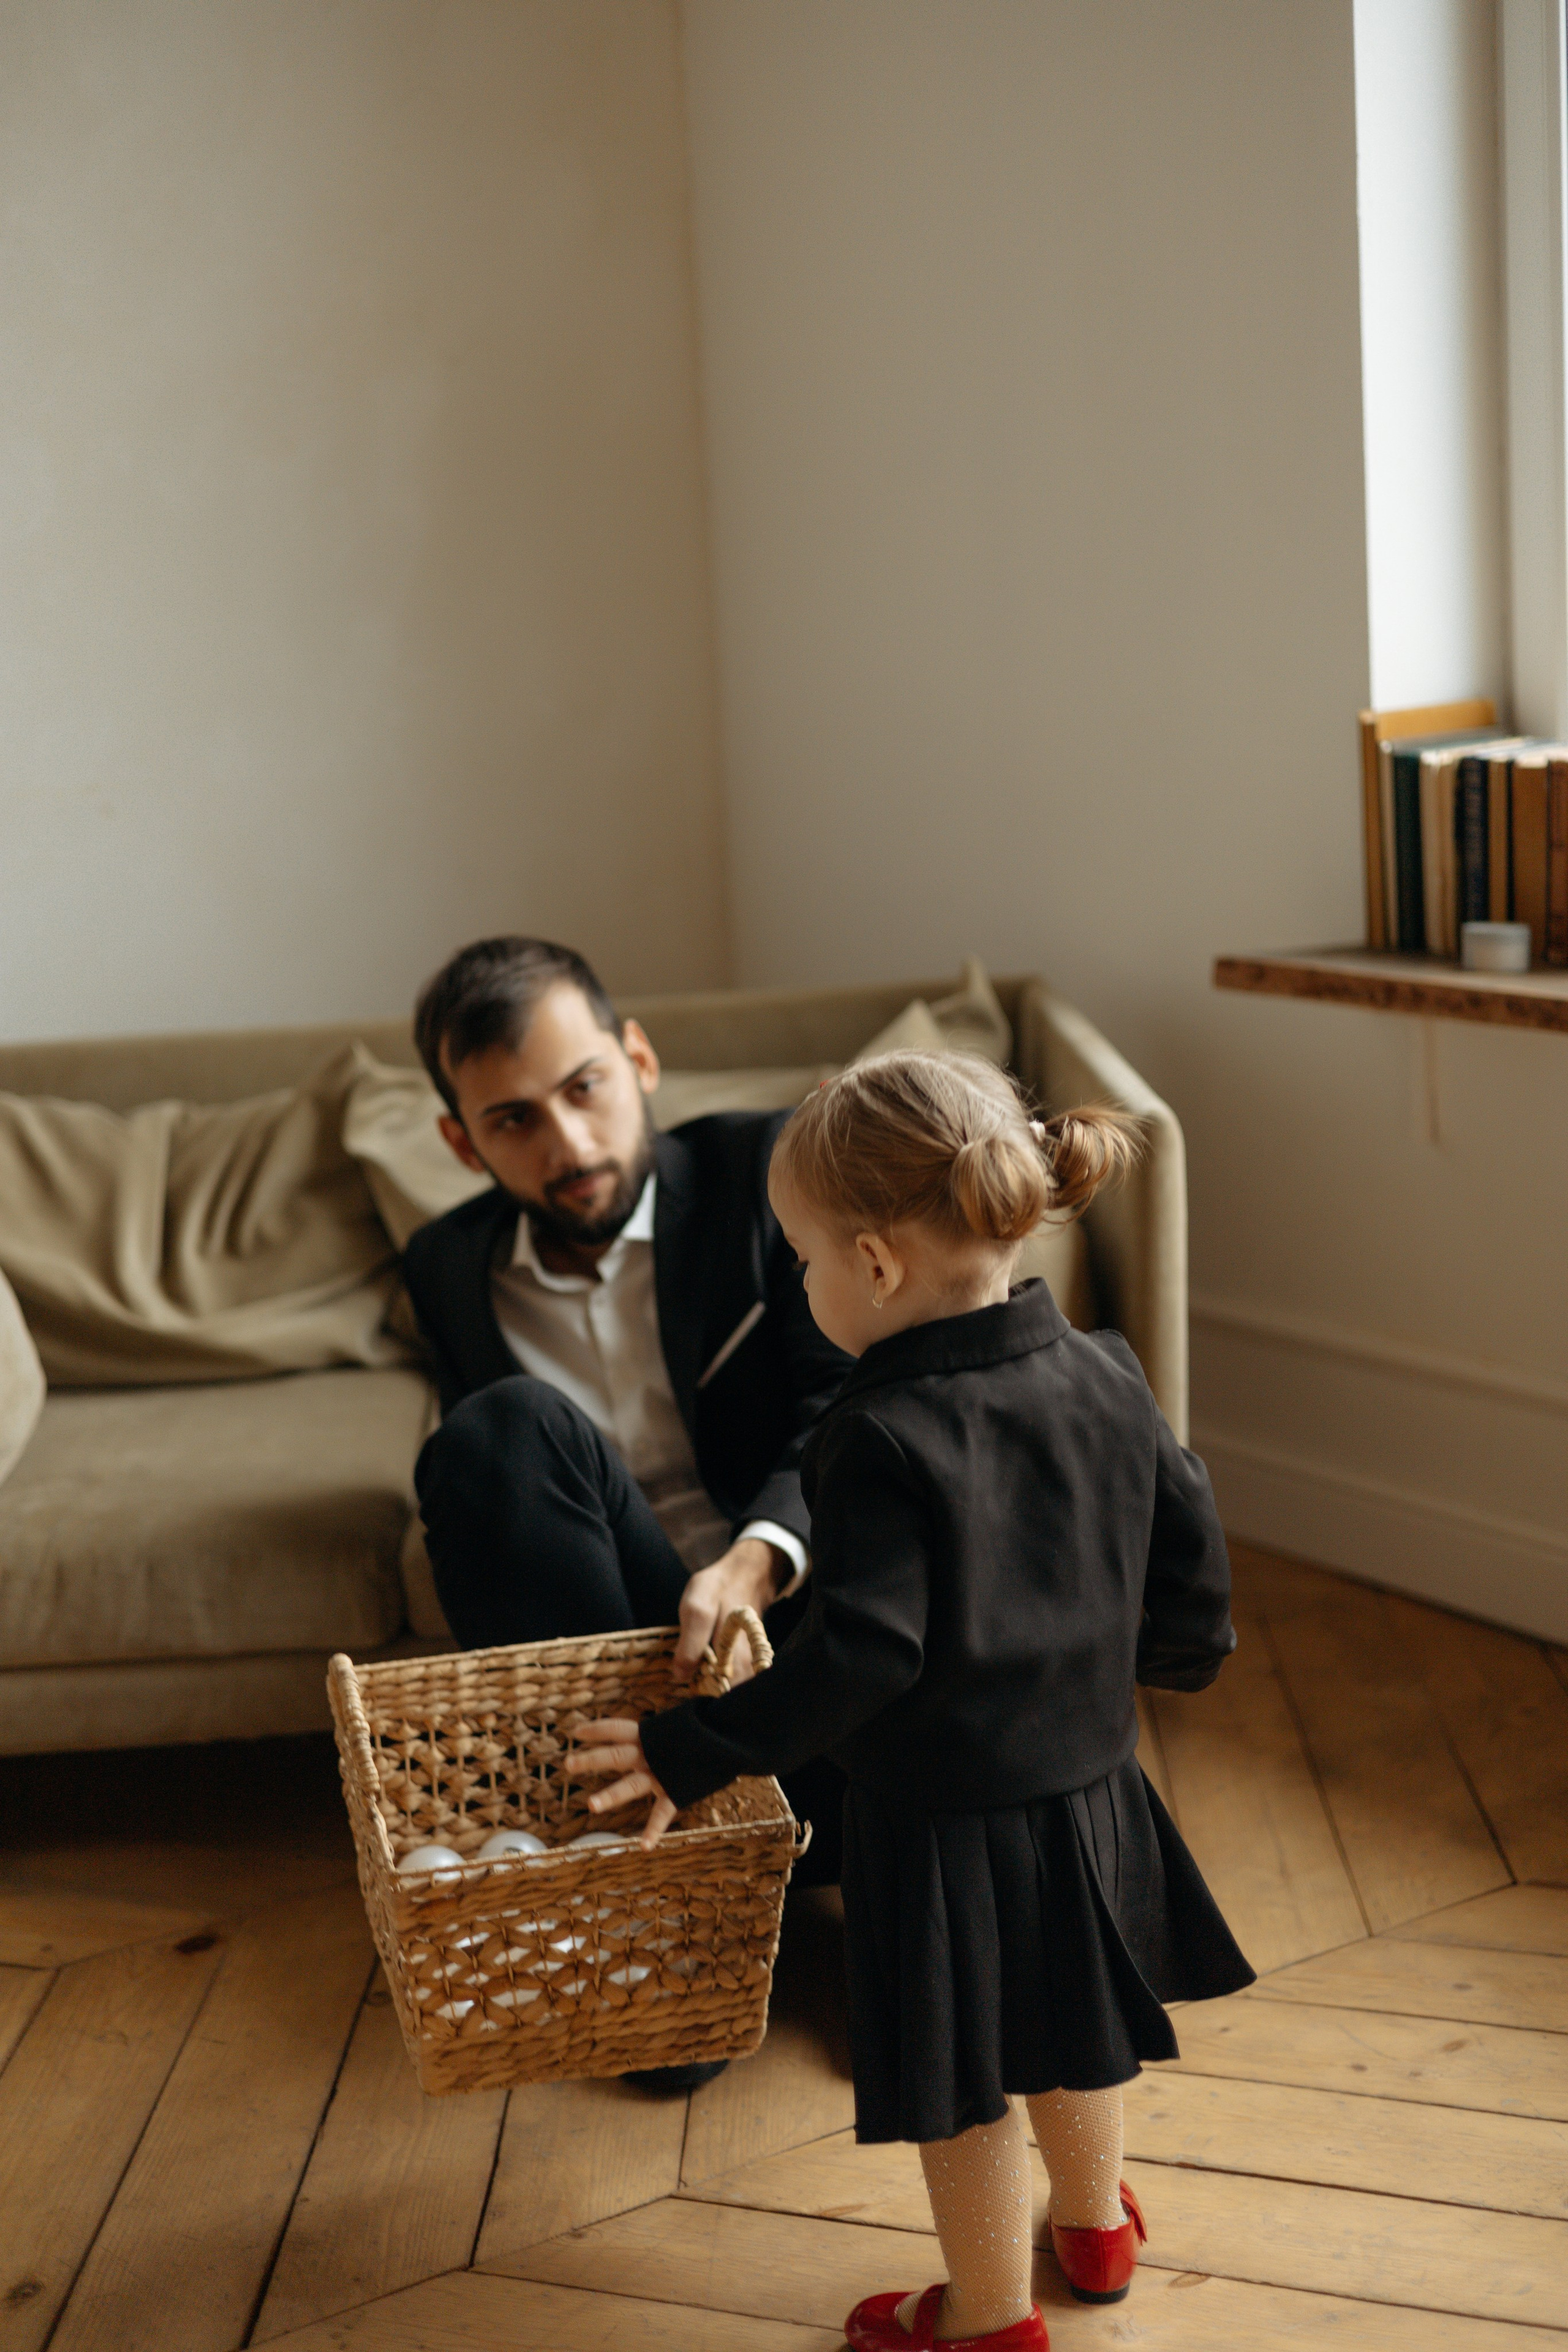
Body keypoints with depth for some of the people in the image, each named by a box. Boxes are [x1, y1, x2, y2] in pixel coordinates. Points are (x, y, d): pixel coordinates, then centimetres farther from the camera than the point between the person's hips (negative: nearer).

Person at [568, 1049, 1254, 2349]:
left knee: (964, 2089, 14)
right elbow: (1190, 1548, 4)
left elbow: (861, 1657, -27)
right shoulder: (1107, 1379, -6)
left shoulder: (884, 1441, -26)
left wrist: (690, 1752, -19)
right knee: (1073, 2036, 29)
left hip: (943, 1821, -7)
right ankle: (1098, 2227, 50)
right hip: (1088, 1785, 7)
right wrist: (1183, 1651, 25)